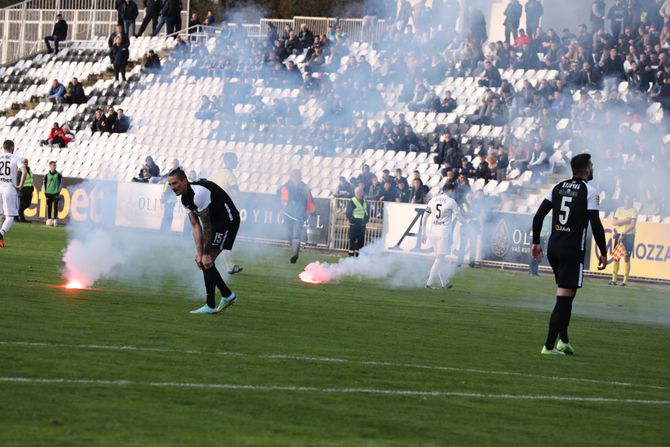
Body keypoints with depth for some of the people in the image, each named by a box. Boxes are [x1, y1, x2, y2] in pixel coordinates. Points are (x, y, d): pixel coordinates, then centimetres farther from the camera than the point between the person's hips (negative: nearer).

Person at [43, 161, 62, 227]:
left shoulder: (58, 175, 4)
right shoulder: (47, 175, 6)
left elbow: (61, 183, 6)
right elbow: (44, 184, 11)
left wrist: (59, 191, -4)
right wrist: (45, 192, 2)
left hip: (56, 193, -1)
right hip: (49, 193, 1)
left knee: (55, 207, -7)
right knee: (49, 207, 3)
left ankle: (55, 219, -6)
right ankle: (49, 219, 8)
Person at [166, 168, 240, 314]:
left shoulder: (198, 193, -26)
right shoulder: (185, 198, 3)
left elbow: (206, 226, -24)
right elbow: (195, 226, 2)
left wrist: (206, 254, -21)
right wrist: (199, 252, -8)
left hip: (228, 219, -9)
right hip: (217, 222, 9)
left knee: (207, 261, -13)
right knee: (202, 260, 6)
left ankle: (210, 306, -10)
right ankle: (227, 296, 19)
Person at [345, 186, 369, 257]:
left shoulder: (365, 202, 14)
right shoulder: (351, 202, -4)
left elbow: (367, 213, 19)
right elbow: (348, 213, -7)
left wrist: (365, 221, 6)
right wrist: (353, 221, -13)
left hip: (362, 225, 6)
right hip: (354, 225, -6)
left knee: (361, 241, 6)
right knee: (352, 240, -5)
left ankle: (358, 255, 12)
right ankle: (351, 255, -2)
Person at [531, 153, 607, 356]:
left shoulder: (558, 187, 10)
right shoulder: (589, 191, -7)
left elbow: (538, 216, 8)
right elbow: (596, 225, -10)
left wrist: (536, 242, 16)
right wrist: (603, 253, -2)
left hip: (553, 247, 6)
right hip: (572, 249, -6)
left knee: (566, 294, 20)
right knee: (564, 297, -5)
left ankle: (563, 340, 19)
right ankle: (549, 346, -9)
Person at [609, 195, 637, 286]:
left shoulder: (633, 211, -2)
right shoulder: (619, 209, 11)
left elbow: (632, 225, -12)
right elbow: (615, 222, 1)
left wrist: (623, 234, -17)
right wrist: (625, 220, -14)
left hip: (629, 235, -4)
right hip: (619, 235, 4)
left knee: (626, 258, -7)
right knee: (616, 257, 0)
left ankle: (625, 280, -7)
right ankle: (614, 279, 3)